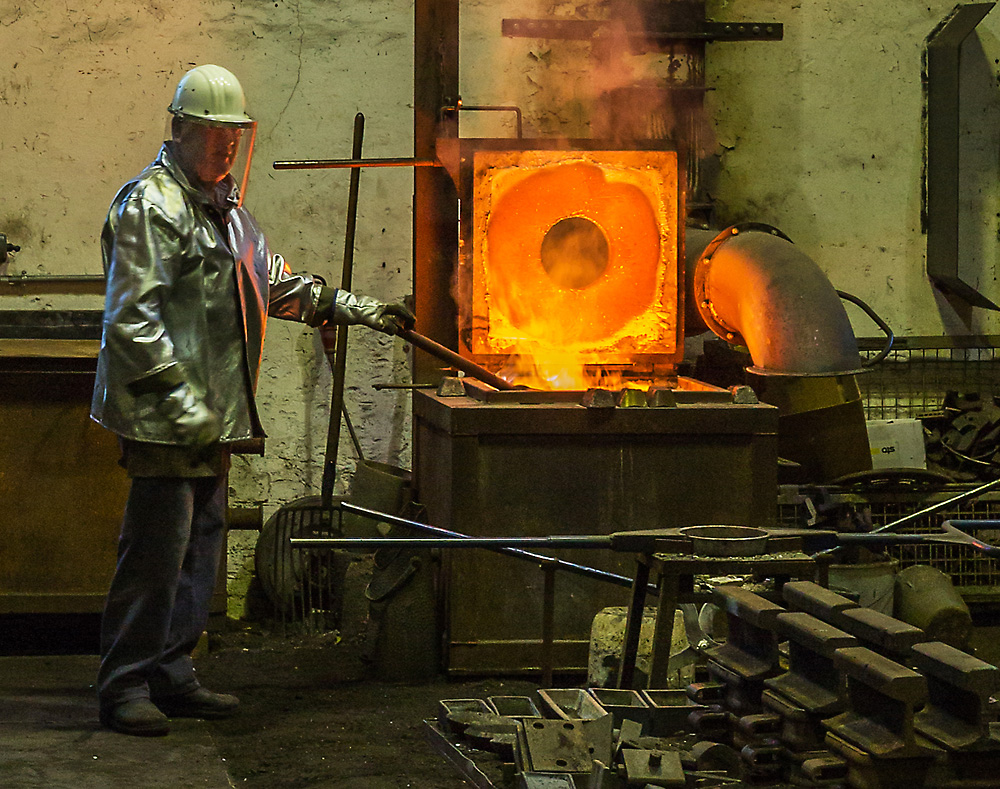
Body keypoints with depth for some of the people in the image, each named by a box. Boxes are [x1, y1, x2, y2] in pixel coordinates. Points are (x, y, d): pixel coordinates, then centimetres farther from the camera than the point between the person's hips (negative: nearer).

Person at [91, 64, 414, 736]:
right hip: (165, 413, -9)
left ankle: (172, 676, 18)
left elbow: (277, 283, 32)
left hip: (213, 412, 9)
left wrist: (357, 308, 25)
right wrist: (183, 398, -21)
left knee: (201, 542, 11)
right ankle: (124, 686, -4)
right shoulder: (149, 204, -10)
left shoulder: (224, 204, 20)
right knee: (158, 547, -10)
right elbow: (133, 317, -16)